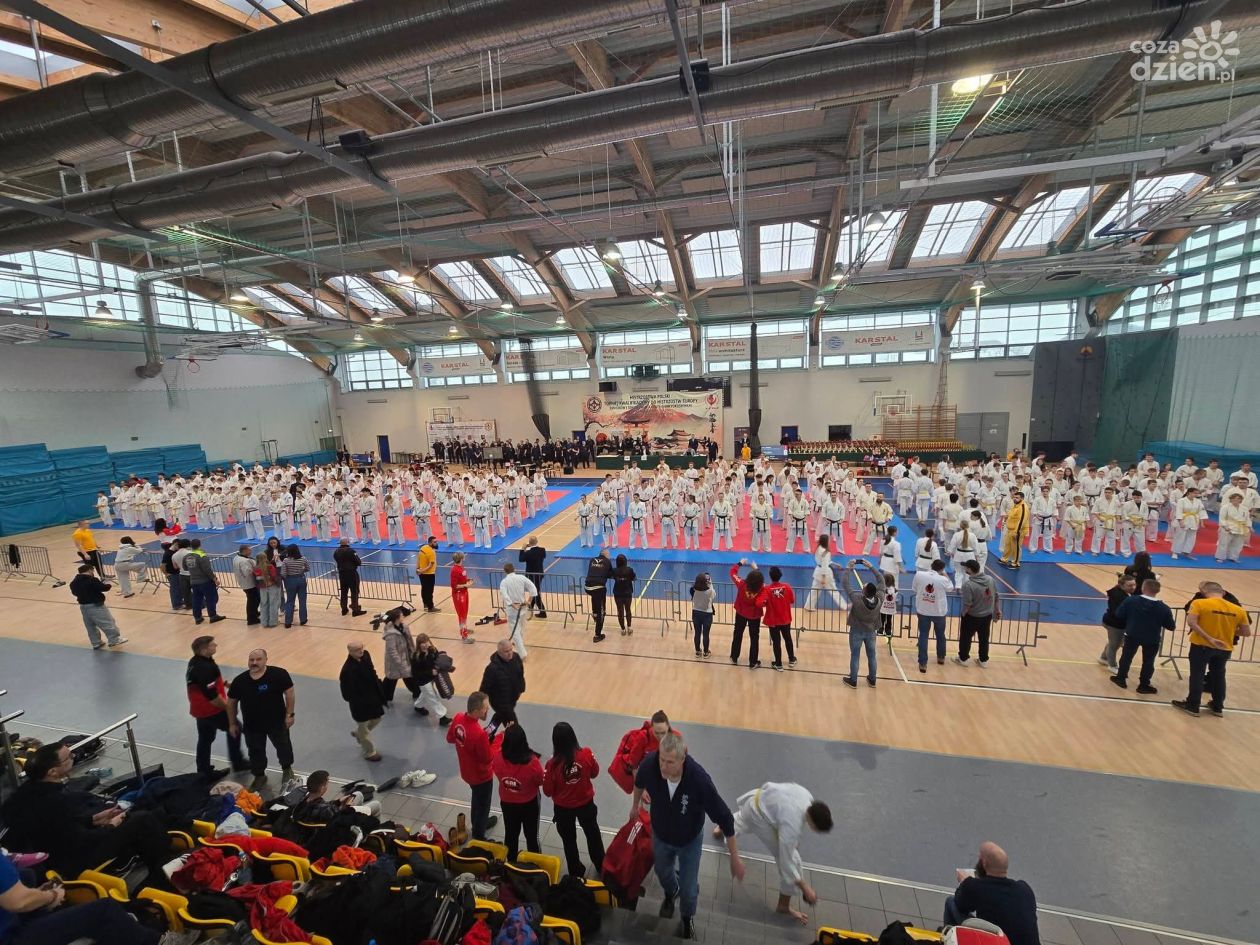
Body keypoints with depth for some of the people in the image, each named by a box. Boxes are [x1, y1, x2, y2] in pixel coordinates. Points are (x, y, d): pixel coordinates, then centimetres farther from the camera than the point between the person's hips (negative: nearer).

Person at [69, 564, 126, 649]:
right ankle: (114, 639, 3)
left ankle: (96, 643, 20)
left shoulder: (74, 582, 6)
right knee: (107, 622, 0)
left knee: (90, 625, 15)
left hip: (83, 606, 8)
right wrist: (109, 585, 2)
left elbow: (74, 592, 18)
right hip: (95, 605, -8)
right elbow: (103, 588, -17)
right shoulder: (92, 580, -18)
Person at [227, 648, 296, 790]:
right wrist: (232, 723, 9)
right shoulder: (239, 681, -12)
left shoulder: (278, 674, -22)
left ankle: (287, 768, 47)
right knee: (255, 752, 19)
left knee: (283, 746, 18)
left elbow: (289, 693, -13)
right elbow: (231, 702, 4)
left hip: (277, 721, -2)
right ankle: (259, 776, 45)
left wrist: (290, 714, -13)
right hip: (252, 725, 2)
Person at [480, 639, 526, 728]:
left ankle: (490, 730, 61)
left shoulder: (516, 657, -14)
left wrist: (521, 689, 13)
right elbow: (485, 687, -24)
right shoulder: (493, 668, -34)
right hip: (500, 701, -7)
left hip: (512, 698, 7)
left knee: (502, 715, 33)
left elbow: (521, 674, 4)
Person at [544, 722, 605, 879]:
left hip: (563, 808, -1)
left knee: (569, 840, 26)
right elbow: (595, 773, -6)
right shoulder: (586, 754, -26)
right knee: (593, 835, 28)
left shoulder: (552, 764, -29)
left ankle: (576, 872, 44)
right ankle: (601, 867, 48)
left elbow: (547, 792, -14)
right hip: (586, 803, 2)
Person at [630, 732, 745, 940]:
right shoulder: (650, 764, -36)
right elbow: (639, 782, -9)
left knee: (688, 889, 12)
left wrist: (735, 857, -18)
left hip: (690, 841, -2)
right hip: (660, 836, 2)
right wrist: (635, 805, 9)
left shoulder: (699, 779, -42)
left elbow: (724, 818, -27)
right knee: (663, 872, 29)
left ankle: (688, 918, 49)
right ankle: (671, 894, 65)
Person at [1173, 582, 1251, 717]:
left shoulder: (1200, 603, -13)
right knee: (1219, 676, 20)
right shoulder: (1238, 609, 1)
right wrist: (1229, 630, 21)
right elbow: (1247, 632, 5)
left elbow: (1191, 622, -26)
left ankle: (1192, 706, 13)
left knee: (1197, 675, 6)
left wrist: (1209, 638, -19)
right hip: (1225, 648, 5)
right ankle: (1218, 707, 32)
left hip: (1202, 645, -4)